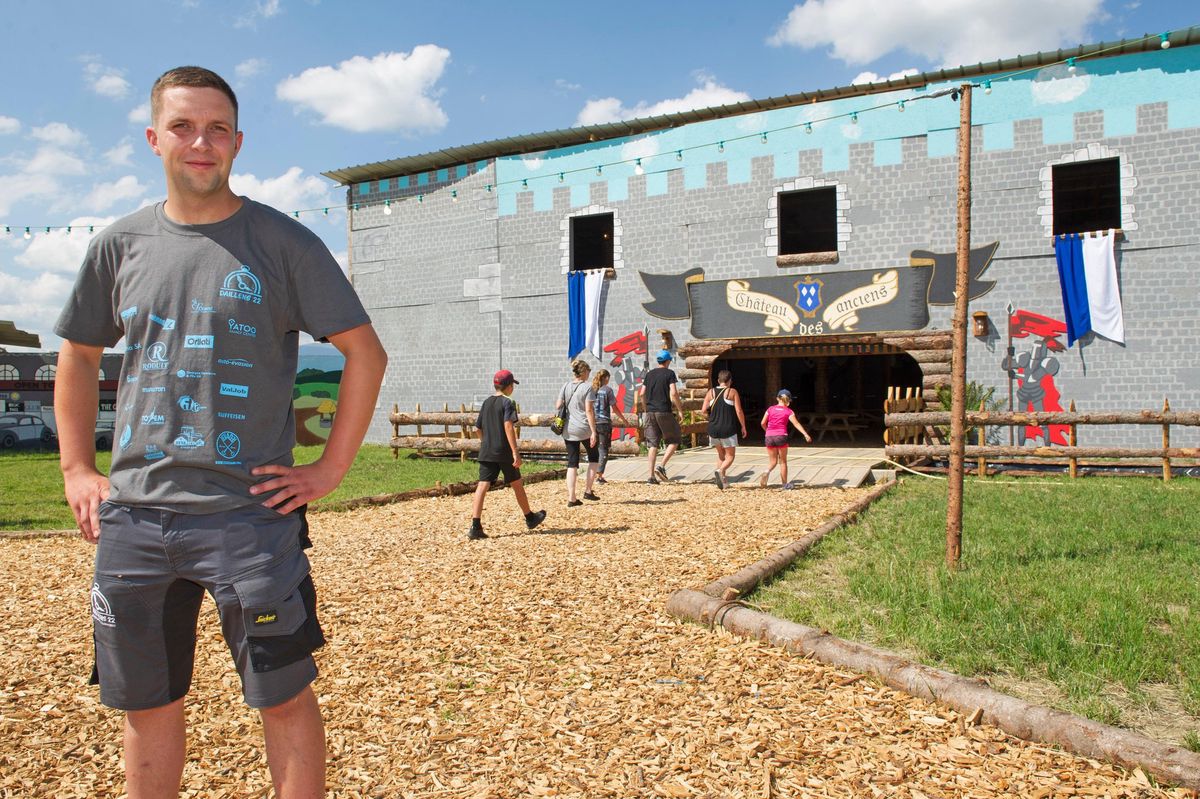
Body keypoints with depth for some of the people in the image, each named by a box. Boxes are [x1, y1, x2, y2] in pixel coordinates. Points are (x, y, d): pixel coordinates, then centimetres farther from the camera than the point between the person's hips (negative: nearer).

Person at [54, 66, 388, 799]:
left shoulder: (283, 242, -3)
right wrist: (77, 470, 11)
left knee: (284, 698, 4)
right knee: (148, 706, 15)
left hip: (250, 513, -4)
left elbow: (367, 354, -3)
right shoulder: (121, 244, 9)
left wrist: (331, 470, -7)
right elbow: (78, 357, 20)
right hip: (133, 517, 4)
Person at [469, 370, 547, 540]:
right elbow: (508, 425, -21)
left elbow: (479, 428, 17)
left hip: (486, 452, 5)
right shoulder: (507, 402, -8)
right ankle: (530, 518, 29)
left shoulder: (486, 403, 12)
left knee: (482, 486, -3)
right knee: (516, 483, 12)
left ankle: (476, 526, -13)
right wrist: (515, 452, -23)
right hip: (504, 452, -5)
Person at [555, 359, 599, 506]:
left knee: (572, 463, 7)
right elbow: (589, 411, -14)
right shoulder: (587, 388, -8)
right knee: (594, 457, 18)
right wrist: (593, 432, -13)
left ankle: (571, 498, 3)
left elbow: (557, 406, 4)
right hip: (585, 429, -4)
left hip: (568, 430, 4)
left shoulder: (566, 386, 5)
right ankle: (588, 490, 13)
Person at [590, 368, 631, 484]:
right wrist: (624, 419, 10)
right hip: (604, 422, -4)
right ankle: (599, 475, -4)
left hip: (592, 422, 4)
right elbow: (614, 408, -3)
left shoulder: (591, 389, 5)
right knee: (603, 450, 2)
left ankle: (594, 474, 12)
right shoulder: (607, 390, -5)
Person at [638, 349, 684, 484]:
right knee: (673, 441, 8)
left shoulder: (649, 374, 11)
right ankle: (662, 467, -9)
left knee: (653, 445, 6)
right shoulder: (669, 373, -3)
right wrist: (680, 409, -3)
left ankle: (652, 476, 3)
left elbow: (642, 393, 10)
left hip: (650, 412, 5)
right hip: (664, 412, -5)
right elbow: (673, 394, -12)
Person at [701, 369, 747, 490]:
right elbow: (739, 412, -8)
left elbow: (703, 410, -1)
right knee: (730, 456, 6)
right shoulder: (732, 392, -4)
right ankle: (720, 471, -22)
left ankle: (722, 478, 13)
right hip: (728, 430, -4)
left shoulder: (711, 392, 4)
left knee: (721, 454, 22)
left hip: (713, 430, 4)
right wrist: (743, 427, 3)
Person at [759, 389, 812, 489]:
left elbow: (763, 423, 7)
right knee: (783, 461, 11)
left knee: (772, 461, 13)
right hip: (781, 436, -2)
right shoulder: (789, 411, 1)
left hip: (769, 437, 2)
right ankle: (785, 484, 15)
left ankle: (767, 472, -19)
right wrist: (806, 434, -18)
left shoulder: (770, 409, 8)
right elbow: (796, 424, -11)